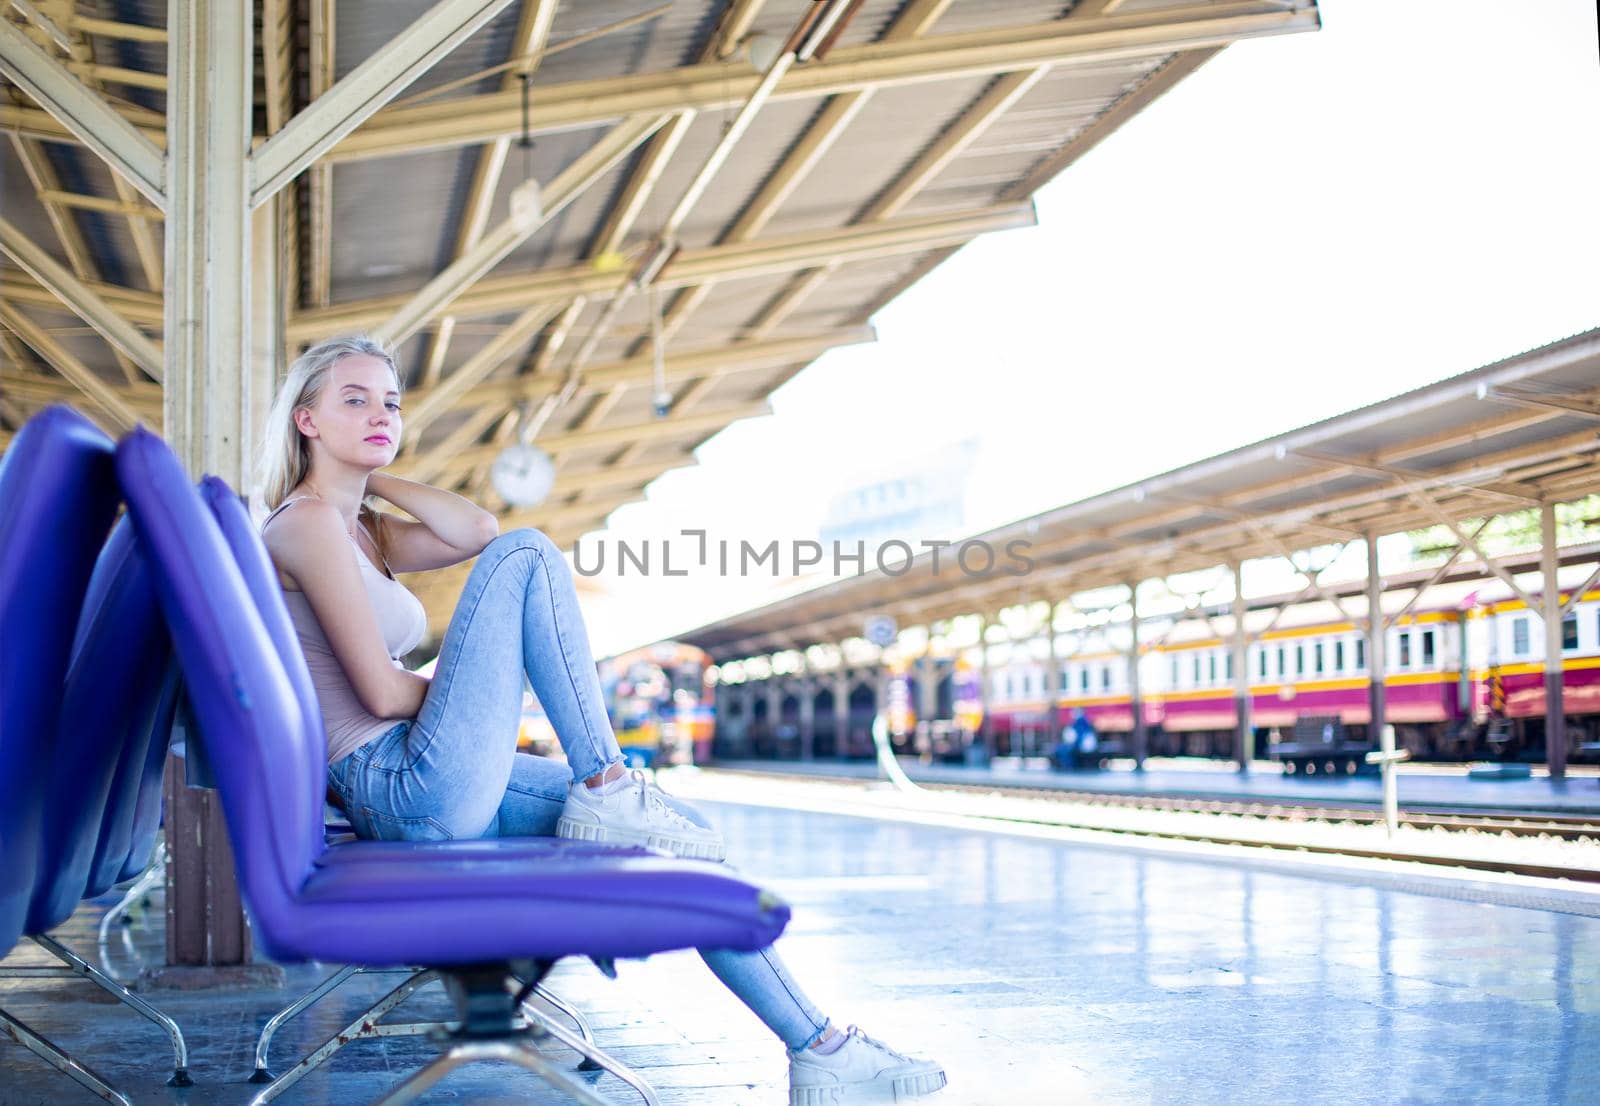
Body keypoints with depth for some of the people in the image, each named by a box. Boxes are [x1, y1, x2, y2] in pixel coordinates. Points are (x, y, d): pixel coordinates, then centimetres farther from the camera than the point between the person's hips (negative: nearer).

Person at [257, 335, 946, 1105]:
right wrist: (473, 686, 2)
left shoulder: (361, 529, 22)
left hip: (407, 792, 9)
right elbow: (381, 691, -15)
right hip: (409, 787, -9)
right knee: (528, 557, -15)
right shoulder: (307, 522, -8)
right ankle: (607, 792, -15)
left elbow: (476, 532, 6)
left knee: (683, 832, 4)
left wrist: (372, 475, 11)